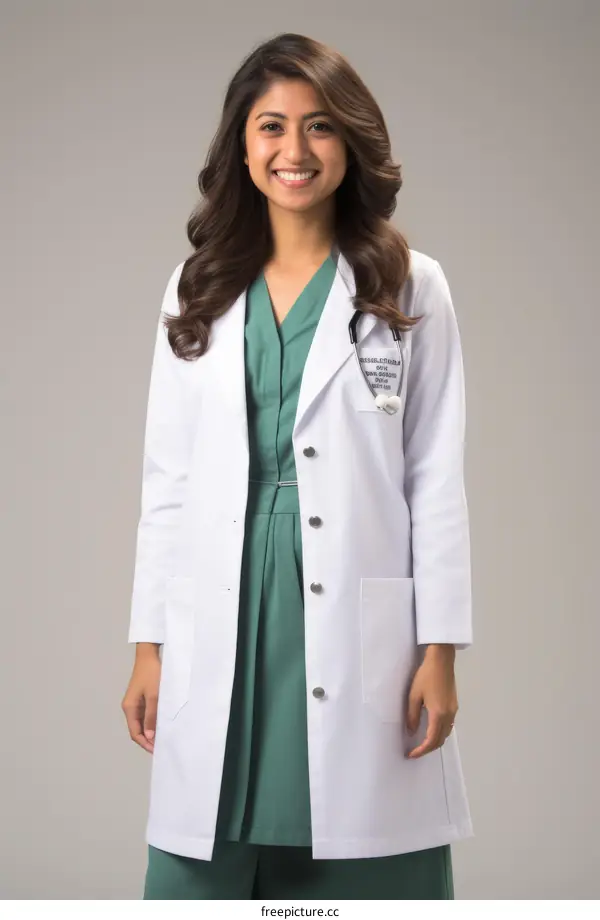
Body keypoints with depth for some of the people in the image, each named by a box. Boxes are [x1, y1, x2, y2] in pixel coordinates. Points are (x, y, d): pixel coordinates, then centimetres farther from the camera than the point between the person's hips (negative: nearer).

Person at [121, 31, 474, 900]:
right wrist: (148, 644, 6)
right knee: (211, 870, 5)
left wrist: (439, 650, -3)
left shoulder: (410, 287, 2)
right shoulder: (199, 290, 9)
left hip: (359, 628, -2)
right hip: (220, 628, 2)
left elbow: (436, 479, 1)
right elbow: (167, 477, 9)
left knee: (360, 876, 1)